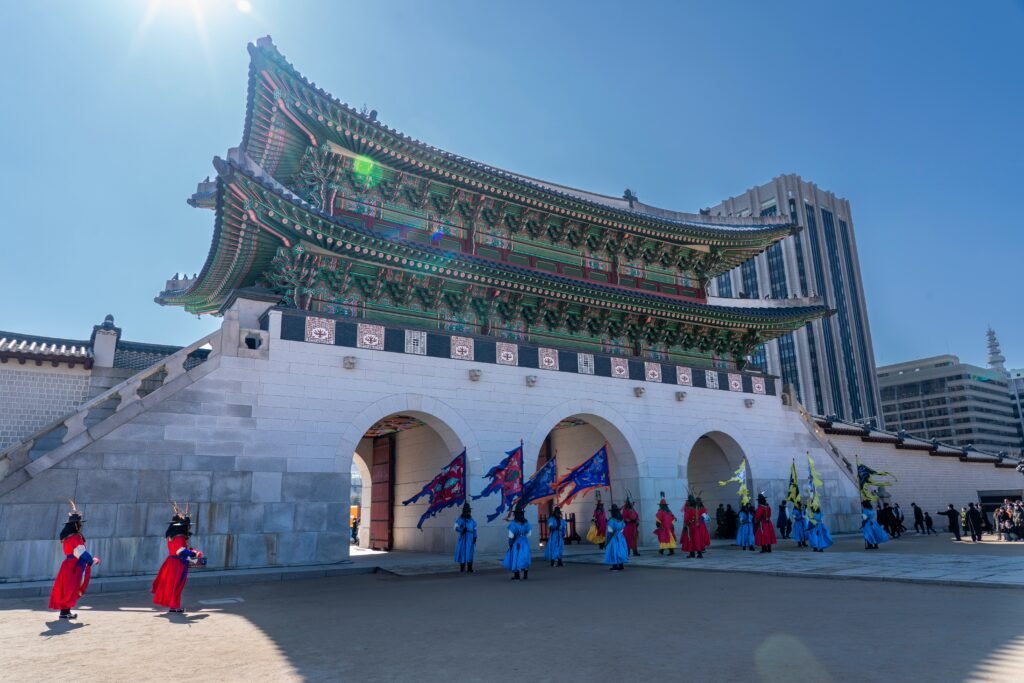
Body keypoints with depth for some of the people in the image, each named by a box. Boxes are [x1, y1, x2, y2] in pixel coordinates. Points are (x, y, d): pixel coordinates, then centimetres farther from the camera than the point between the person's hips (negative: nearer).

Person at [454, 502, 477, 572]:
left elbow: (474, 529, 11)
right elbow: (456, 528, -9)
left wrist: (475, 537, 3)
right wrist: (462, 529, -25)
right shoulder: (460, 519, -2)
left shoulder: (472, 520, 9)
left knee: (470, 553, 3)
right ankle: (462, 568, 6)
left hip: (470, 539, 3)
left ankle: (469, 568, 8)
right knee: (462, 553, -2)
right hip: (462, 539, -3)